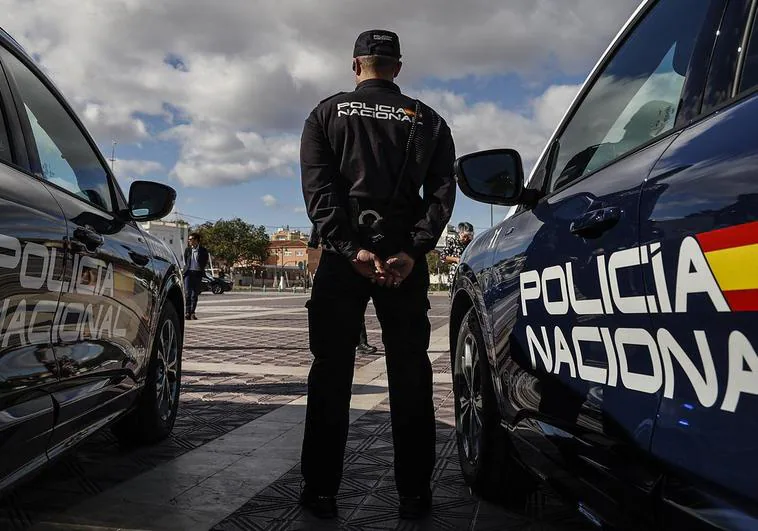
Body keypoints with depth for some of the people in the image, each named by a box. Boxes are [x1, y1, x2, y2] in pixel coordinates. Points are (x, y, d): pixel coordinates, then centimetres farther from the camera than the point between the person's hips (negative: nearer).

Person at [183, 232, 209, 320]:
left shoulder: (203, 250, 3)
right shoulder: (187, 250, 10)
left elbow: (206, 263, 9)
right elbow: (184, 261, 20)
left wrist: (201, 270, 1)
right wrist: (186, 268, 10)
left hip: (197, 274, -1)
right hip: (189, 273, 1)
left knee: (195, 294, 3)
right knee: (188, 293, -7)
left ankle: (192, 312, 8)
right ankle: (187, 312, -7)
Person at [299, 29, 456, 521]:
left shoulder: (328, 113, 8)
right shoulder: (426, 120, 12)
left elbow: (318, 187, -6)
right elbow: (442, 190, -2)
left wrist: (351, 249, -14)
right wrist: (412, 252, -11)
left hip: (343, 257, -1)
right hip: (405, 259, 1)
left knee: (332, 372, 6)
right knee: (410, 375, 7)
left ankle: (321, 491, 9)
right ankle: (414, 495, 10)